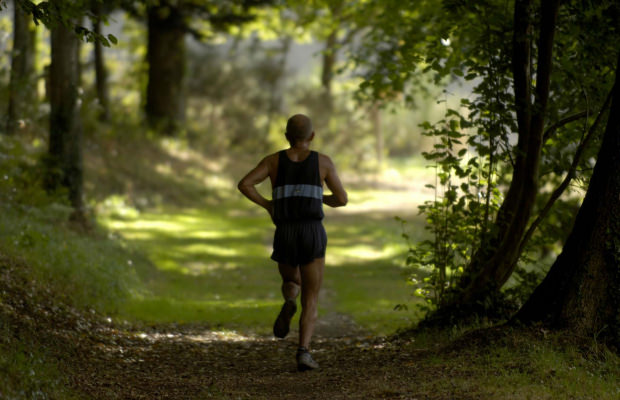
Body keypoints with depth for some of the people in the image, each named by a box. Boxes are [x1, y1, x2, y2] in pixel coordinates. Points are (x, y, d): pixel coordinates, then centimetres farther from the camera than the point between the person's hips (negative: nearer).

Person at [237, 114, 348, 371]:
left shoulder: (273, 160, 9)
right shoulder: (323, 161, 5)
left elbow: (244, 184, -5)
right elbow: (342, 199, 7)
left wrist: (267, 205, 10)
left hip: (285, 237, 2)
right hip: (313, 234, -2)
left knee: (291, 282, 30)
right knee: (310, 301, 4)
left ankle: (289, 303, -7)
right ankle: (303, 352, -19)